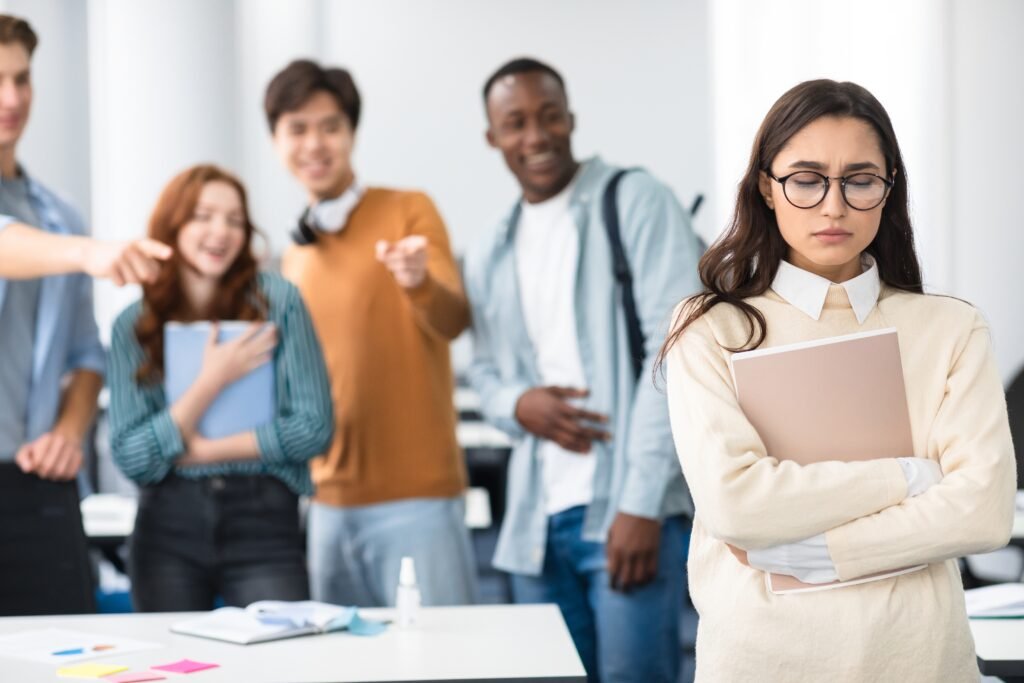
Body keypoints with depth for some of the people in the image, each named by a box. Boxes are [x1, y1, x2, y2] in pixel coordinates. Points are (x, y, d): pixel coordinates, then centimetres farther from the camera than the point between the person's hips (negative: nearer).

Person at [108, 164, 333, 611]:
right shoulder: (133, 325, 1)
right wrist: (212, 381, -14)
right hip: (168, 528, 2)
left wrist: (200, 451, -7)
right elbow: (131, 457, -5)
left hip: (264, 523, -1)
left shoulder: (277, 301, -3)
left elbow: (314, 427, -8)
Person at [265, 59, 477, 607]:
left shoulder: (409, 212, -3)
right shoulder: (292, 258, 13)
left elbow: (453, 319, -18)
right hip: (330, 503, 6)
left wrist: (419, 280, -38)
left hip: (417, 498, -6)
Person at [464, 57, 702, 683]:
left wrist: (642, 504, -16)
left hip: (628, 511, -6)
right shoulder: (489, 257, 16)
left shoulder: (636, 203, -2)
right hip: (538, 517, 6)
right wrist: (518, 404, -4)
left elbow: (675, 350, -10)